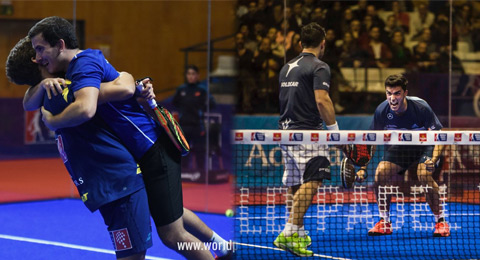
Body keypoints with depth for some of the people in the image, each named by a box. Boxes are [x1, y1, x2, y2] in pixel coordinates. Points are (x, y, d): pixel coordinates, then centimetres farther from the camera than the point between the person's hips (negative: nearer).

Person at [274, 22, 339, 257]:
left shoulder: (287, 67, 17)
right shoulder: (318, 67, -8)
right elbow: (321, 101, -18)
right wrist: (334, 128, -12)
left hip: (286, 130, 8)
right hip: (307, 132, -8)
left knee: (295, 184, 14)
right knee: (310, 182, -12)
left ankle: (298, 232, 21)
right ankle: (291, 233, -20)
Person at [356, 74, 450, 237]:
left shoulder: (421, 108, -29)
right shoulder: (382, 111, -19)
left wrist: (433, 159, -44)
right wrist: (363, 167, -11)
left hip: (425, 145, -4)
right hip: (399, 146, 4)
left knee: (424, 174, -31)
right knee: (381, 173, -20)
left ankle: (441, 221, -13)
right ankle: (384, 223, -1)